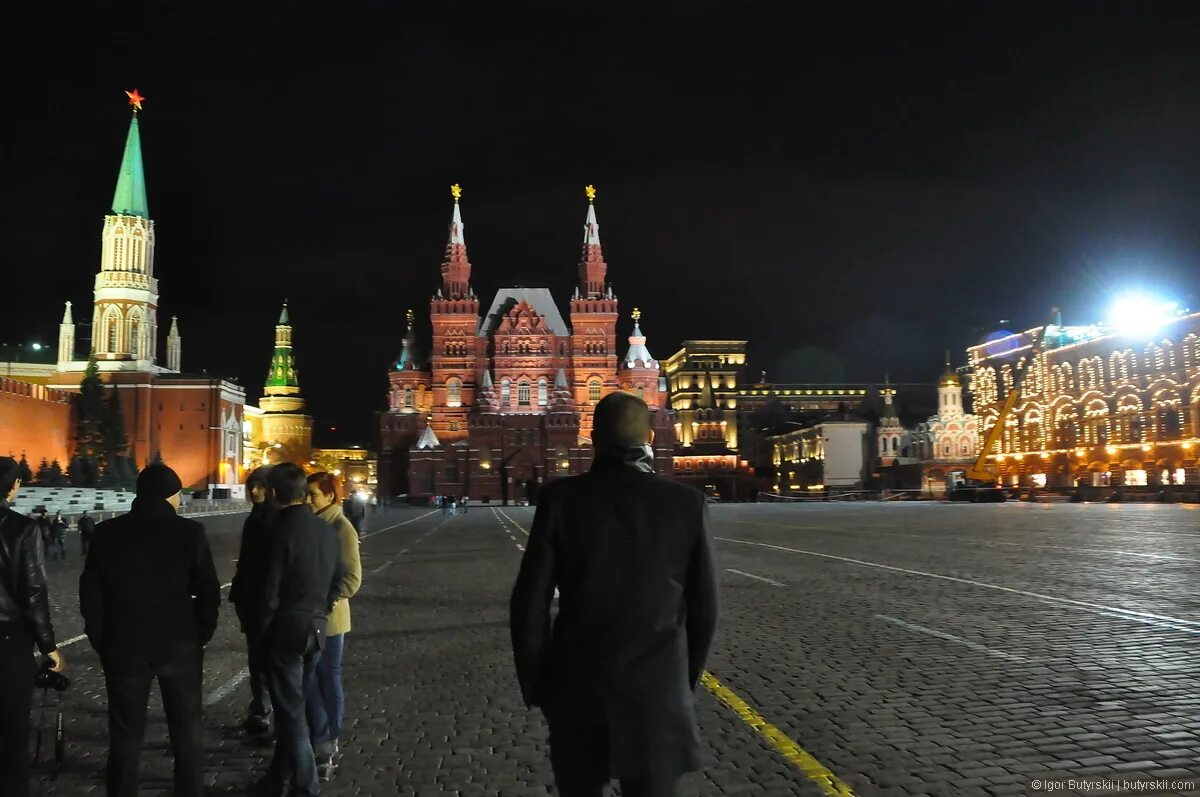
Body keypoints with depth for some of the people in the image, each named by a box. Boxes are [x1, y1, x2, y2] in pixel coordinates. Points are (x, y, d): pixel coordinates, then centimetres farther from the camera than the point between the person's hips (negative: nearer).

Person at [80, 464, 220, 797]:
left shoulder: (107, 532, -2)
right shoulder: (189, 531, -8)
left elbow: (90, 593, 1)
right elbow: (208, 591, -7)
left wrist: (101, 642, 10)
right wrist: (201, 634, 6)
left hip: (124, 645, 1)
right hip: (179, 644, -1)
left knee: (126, 732, 12)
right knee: (187, 729, 12)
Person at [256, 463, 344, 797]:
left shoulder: (281, 531, -17)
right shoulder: (326, 530, 4)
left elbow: (270, 590, -16)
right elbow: (336, 583, 9)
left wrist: (264, 629, -3)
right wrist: (320, 614, 16)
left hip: (287, 629, -6)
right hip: (316, 629, 7)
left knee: (290, 710, 4)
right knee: (292, 705, 18)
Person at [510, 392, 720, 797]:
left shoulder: (560, 497, -8)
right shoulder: (687, 502, -6)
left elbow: (529, 605, -7)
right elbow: (703, 608, 0)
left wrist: (536, 684, 7)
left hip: (577, 689, 0)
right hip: (658, 693, 0)